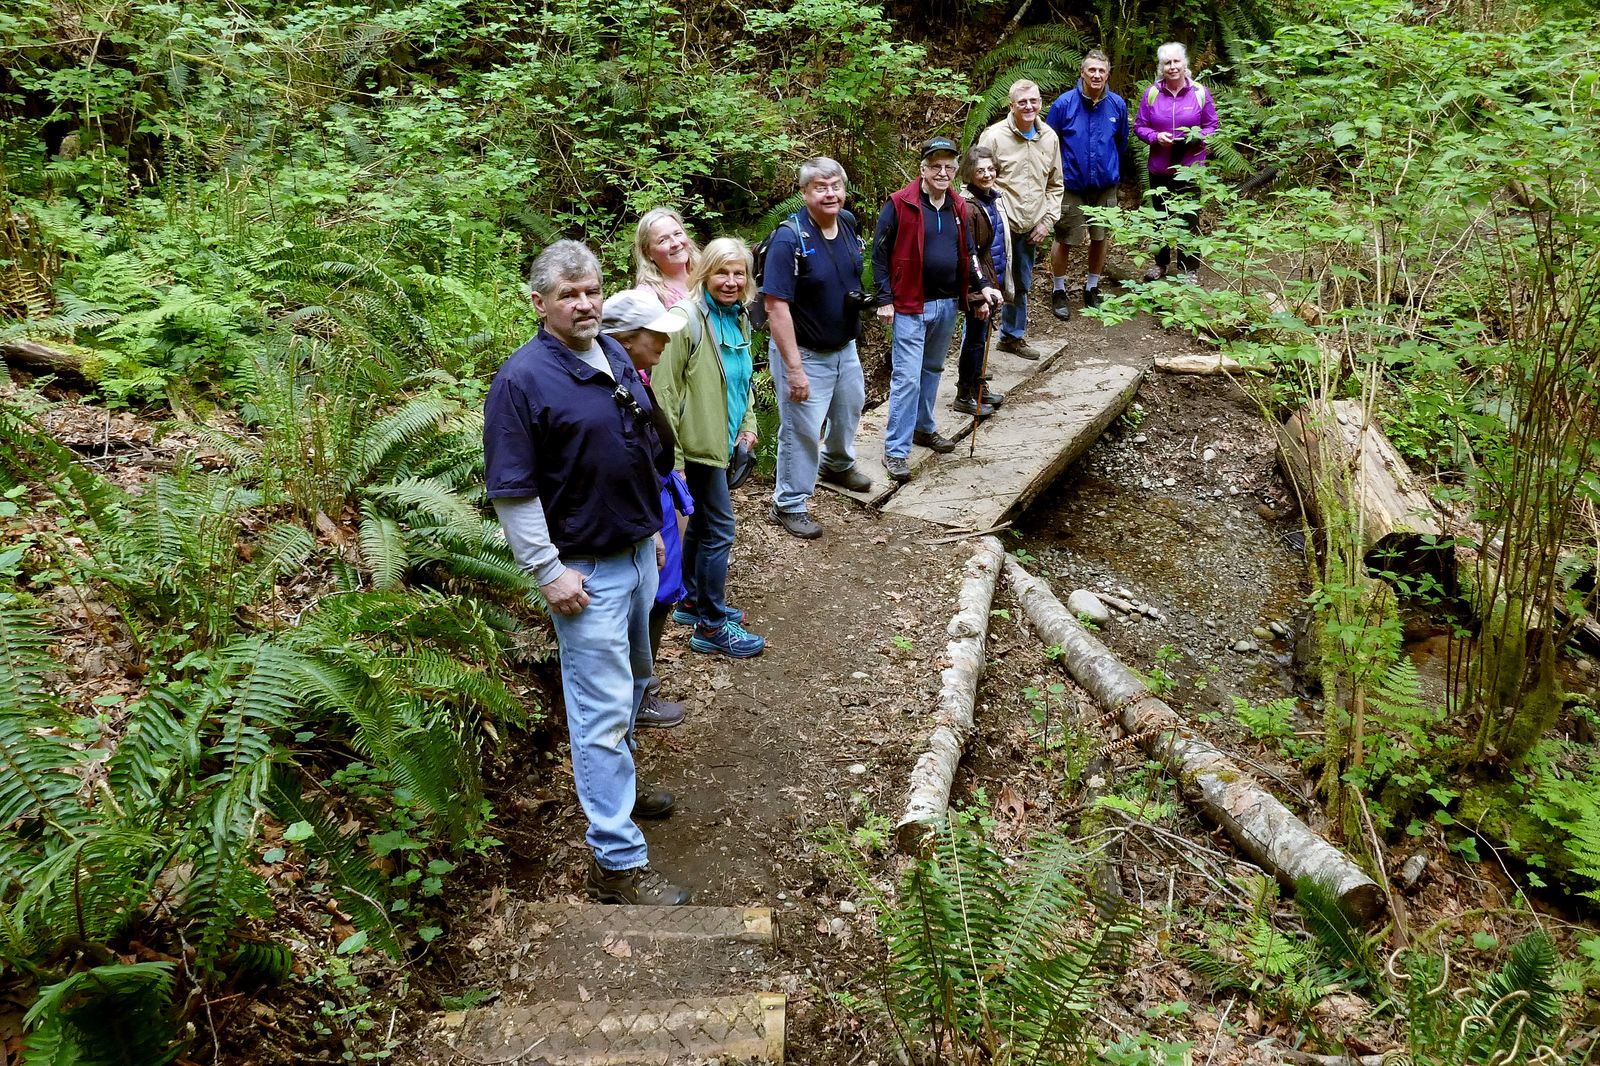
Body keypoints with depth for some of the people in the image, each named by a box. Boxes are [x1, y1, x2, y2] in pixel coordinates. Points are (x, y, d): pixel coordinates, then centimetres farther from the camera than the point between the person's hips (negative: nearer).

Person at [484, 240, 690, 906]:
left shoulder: (614, 354, 7)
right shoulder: (522, 379, -17)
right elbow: (512, 492, -18)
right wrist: (550, 573, -19)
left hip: (638, 553, 8)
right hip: (586, 571, -8)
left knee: (631, 683, 22)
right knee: (603, 709, -5)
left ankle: (614, 787, 44)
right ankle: (616, 863, 3)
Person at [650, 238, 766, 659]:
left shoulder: (739, 318, 7)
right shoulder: (687, 319, -19)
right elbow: (664, 391, -20)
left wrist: (748, 424, 10)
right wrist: (672, 457, -21)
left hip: (720, 442, 9)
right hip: (697, 444, -9)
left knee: (702, 521, 20)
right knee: (719, 529, -4)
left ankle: (692, 601, 36)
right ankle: (712, 626, 8)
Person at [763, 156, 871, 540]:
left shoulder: (848, 223, -2)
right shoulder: (789, 239, -25)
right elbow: (776, 306, -28)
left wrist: (857, 297, 3)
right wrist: (794, 368, -29)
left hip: (845, 346, 8)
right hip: (805, 352, -8)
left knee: (850, 408, 27)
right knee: (802, 430, 1)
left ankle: (837, 464, 55)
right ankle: (789, 504, 18)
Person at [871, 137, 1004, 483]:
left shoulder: (957, 207, 8)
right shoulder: (899, 205, -10)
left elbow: (967, 254, 16)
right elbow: (880, 254, -7)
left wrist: (981, 287, 2)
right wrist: (885, 299, -11)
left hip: (947, 305, 6)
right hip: (910, 306, -6)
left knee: (932, 370, 19)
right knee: (907, 377, -8)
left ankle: (924, 428, 36)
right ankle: (896, 450, -3)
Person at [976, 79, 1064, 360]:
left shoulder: (1050, 137, 6)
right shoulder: (994, 136, -10)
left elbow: (1055, 186, 14)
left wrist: (1047, 221, 4)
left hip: (1030, 230, 6)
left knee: (1021, 286, 18)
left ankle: (1012, 336, 36)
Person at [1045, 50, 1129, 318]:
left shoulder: (1117, 104, -3)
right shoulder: (1064, 103, -11)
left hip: (1105, 185, 3)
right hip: (1070, 185, -3)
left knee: (1100, 238, 11)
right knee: (1064, 240, 3)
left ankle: (1092, 288, 28)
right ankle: (1058, 291, 20)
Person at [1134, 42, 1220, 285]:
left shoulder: (1199, 92, -4)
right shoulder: (1152, 93, -3)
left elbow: (1212, 126, 1)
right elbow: (1139, 126, 2)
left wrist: (1195, 136, -19)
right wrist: (1155, 136, -17)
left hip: (1191, 168, -1)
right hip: (1160, 168, 1)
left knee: (1189, 219, 5)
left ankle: (1190, 268, 19)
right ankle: (1160, 262, 33)